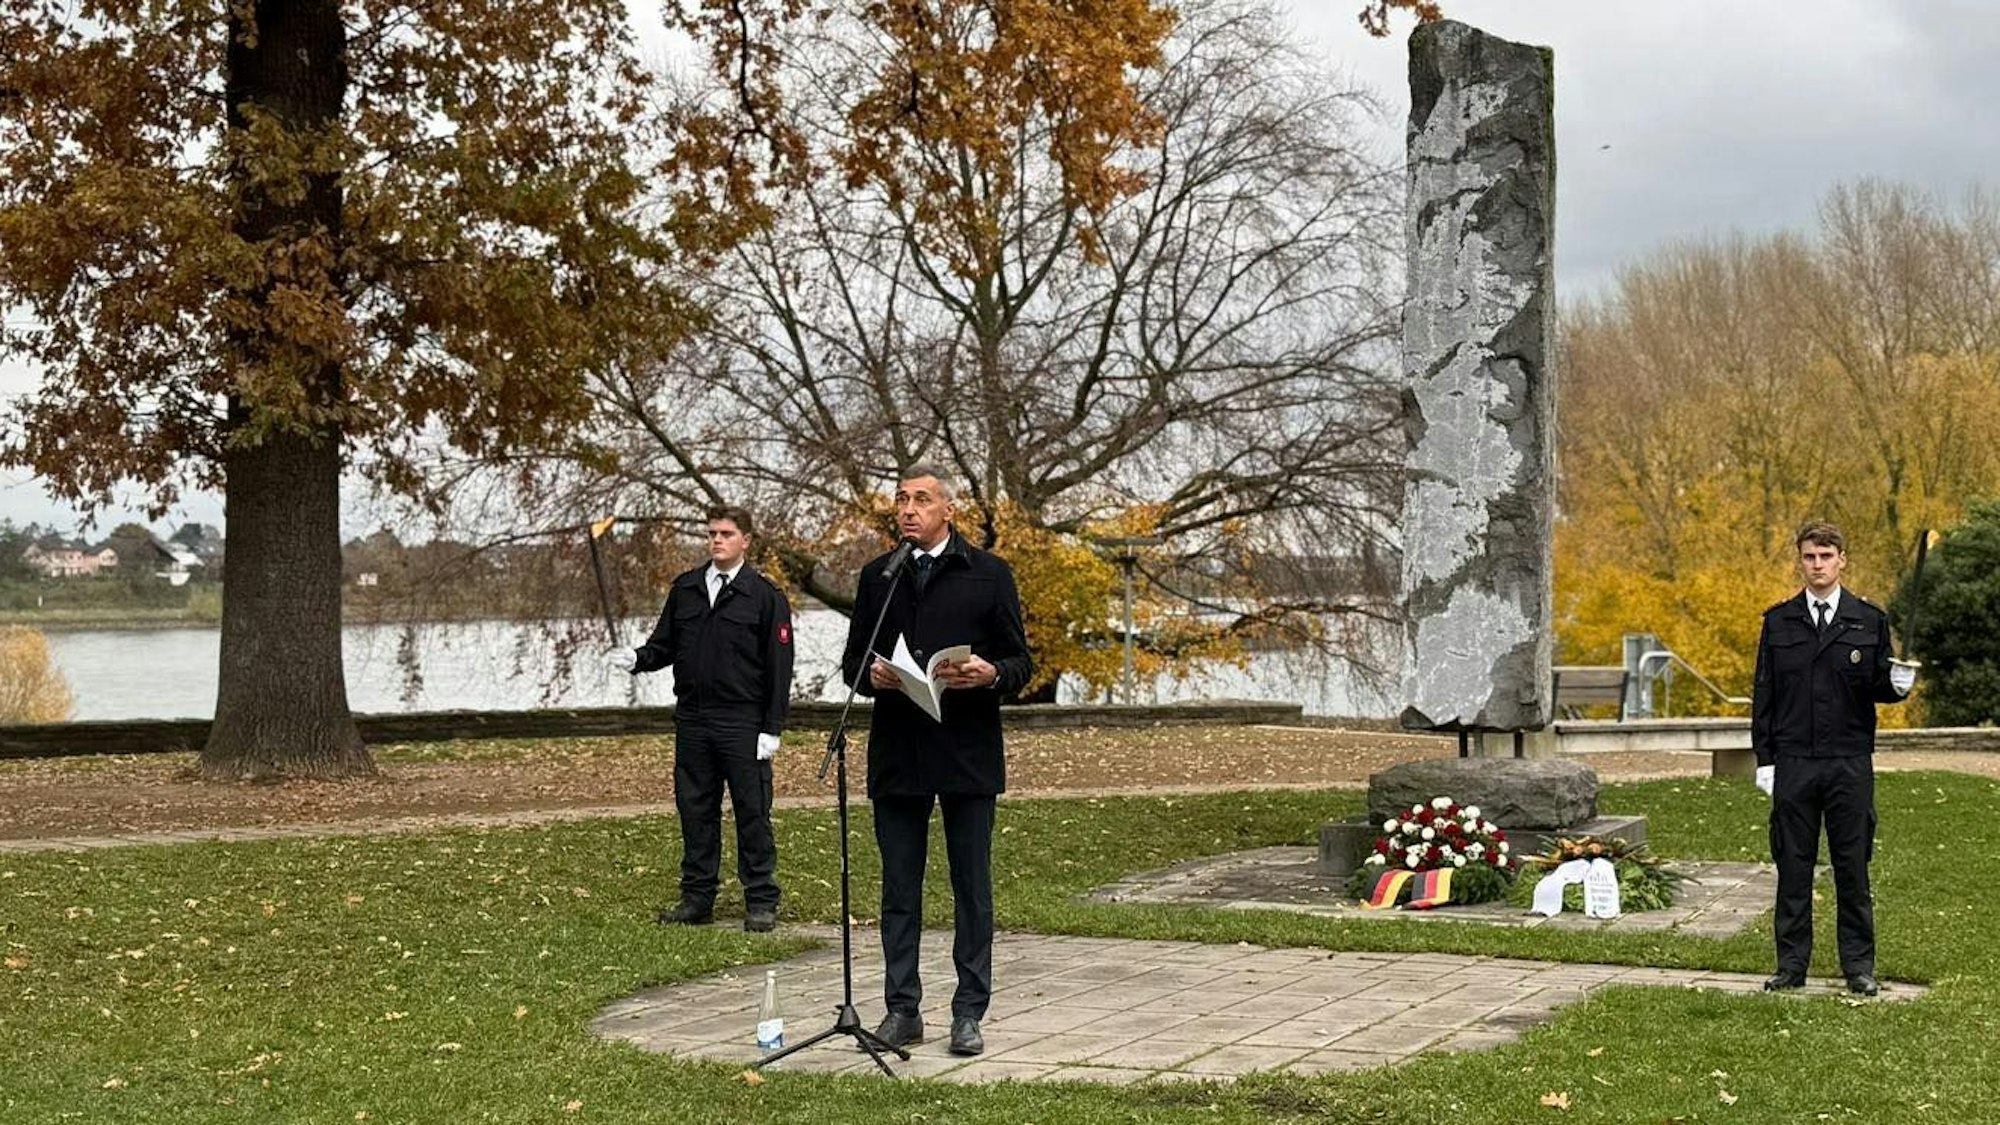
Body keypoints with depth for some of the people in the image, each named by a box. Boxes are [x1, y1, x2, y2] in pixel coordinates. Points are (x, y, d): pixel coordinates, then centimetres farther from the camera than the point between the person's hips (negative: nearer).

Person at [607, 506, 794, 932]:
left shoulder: (764, 596, -1)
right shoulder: (684, 589, 12)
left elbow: (779, 667, -3)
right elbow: (665, 645, 17)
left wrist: (771, 729, -8)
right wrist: (636, 658, -6)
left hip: (742, 724, -4)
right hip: (692, 721, 4)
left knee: (752, 811, -1)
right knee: (695, 809, 9)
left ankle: (761, 902, 6)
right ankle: (697, 897, 17)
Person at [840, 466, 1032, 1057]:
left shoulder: (989, 575, 3)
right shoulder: (877, 576, 11)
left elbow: (1021, 663, 4)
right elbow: (851, 660, 14)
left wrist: (989, 674, -18)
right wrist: (871, 674, -8)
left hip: (967, 752, -2)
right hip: (897, 755, 3)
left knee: (972, 887, 3)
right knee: (899, 889, 6)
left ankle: (969, 1014, 9)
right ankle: (902, 1009, 13)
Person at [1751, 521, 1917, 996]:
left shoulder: (1869, 620, 5)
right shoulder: (1779, 621, 7)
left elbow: (1876, 688, 8)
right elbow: (1764, 694, 6)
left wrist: (1896, 683, -16)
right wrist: (1764, 759, 1)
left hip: (1850, 763, -1)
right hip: (1793, 764, 1)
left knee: (1853, 868, 3)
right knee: (1793, 867, 4)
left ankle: (1858, 965, 12)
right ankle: (1791, 965, 12)